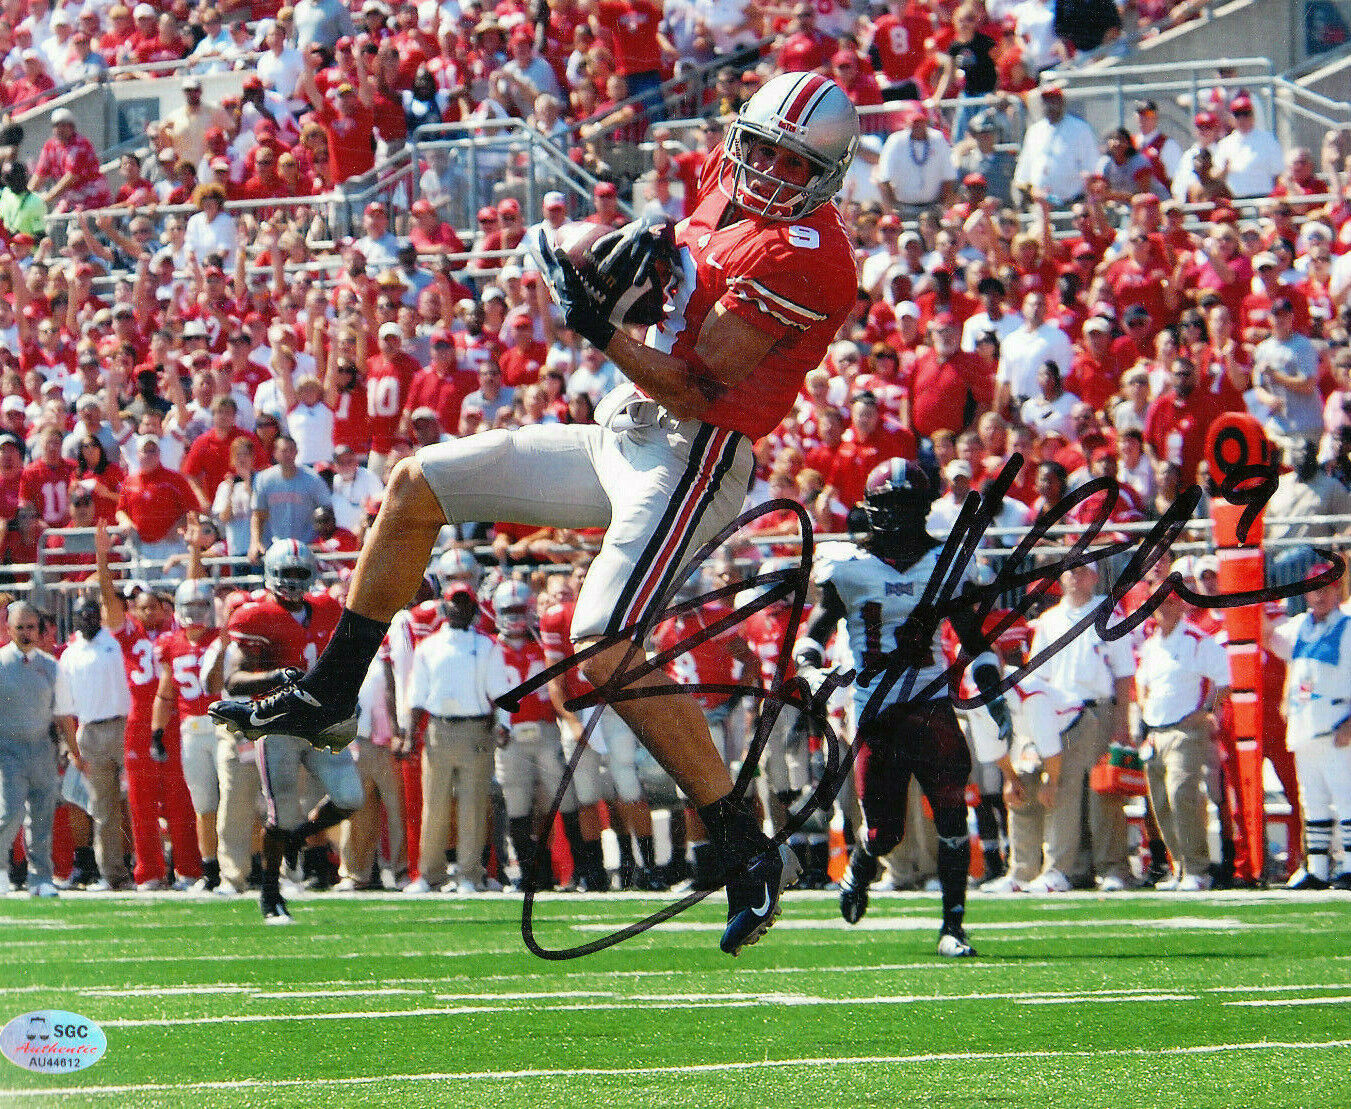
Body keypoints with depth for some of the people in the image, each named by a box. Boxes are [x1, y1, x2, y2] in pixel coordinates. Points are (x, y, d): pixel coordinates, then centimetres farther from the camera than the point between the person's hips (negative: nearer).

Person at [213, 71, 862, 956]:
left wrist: (600, 328, -25)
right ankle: (330, 697, 20)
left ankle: (750, 853, -15)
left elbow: (699, 388, -22)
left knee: (607, 657, -23)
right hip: (622, 440, 10)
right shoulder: (732, 191, 9)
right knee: (418, 486, 12)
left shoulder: (806, 254, -19)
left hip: (690, 460, -10)